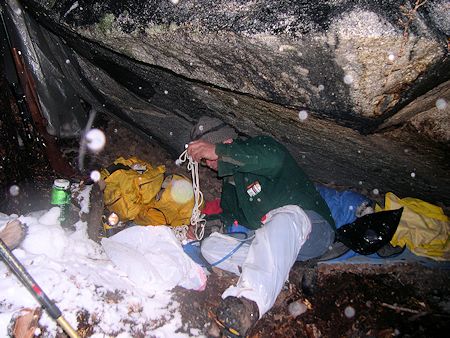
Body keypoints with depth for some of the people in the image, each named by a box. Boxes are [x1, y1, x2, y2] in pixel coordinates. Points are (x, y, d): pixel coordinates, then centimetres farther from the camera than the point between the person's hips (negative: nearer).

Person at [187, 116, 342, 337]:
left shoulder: (260, 147, -4)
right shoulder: (229, 182, 20)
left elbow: (274, 159, -28)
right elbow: (228, 218, 20)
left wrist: (218, 151, -30)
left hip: (312, 229, -7)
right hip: (267, 241, 7)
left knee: (286, 217, -42)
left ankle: (250, 302, -59)